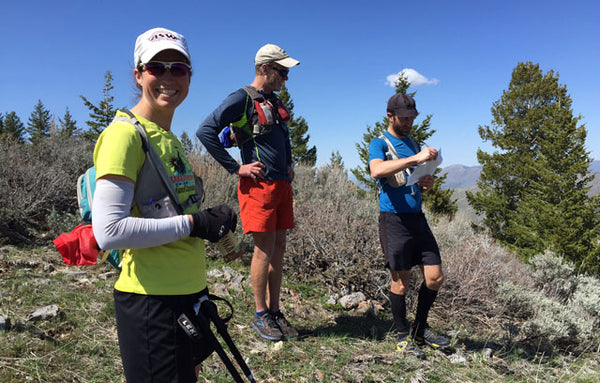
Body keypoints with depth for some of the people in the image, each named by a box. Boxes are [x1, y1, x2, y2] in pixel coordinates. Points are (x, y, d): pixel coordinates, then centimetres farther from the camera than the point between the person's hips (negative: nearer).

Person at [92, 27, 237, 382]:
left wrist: (212, 217, 2)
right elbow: (108, 231, -23)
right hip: (151, 299, -9)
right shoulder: (126, 132, -14)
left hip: (189, 292, 9)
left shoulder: (171, 139, 12)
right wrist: (191, 223, -19)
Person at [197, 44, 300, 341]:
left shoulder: (274, 102, 19)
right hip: (258, 184, -8)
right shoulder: (242, 98, -7)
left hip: (281, 185, 8)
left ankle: (275, 312, 18)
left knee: (278, 247, 8)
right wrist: (236, 168, -14)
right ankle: (260, 315, 9)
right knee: (264, 248, -5)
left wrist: (289, 165, 20)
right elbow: (205, 131, -15)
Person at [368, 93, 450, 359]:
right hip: (394, 219, -6)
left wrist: (427, 183, 2)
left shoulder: (413, 143, 18)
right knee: (401, 282, 1)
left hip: (417, 217, 7)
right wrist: (415, 158, -31)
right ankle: (403, 336, 20)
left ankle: (420, 329, 26)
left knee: (435, 277, 5)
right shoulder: (379, 143, -3)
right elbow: (377, 170, -26)